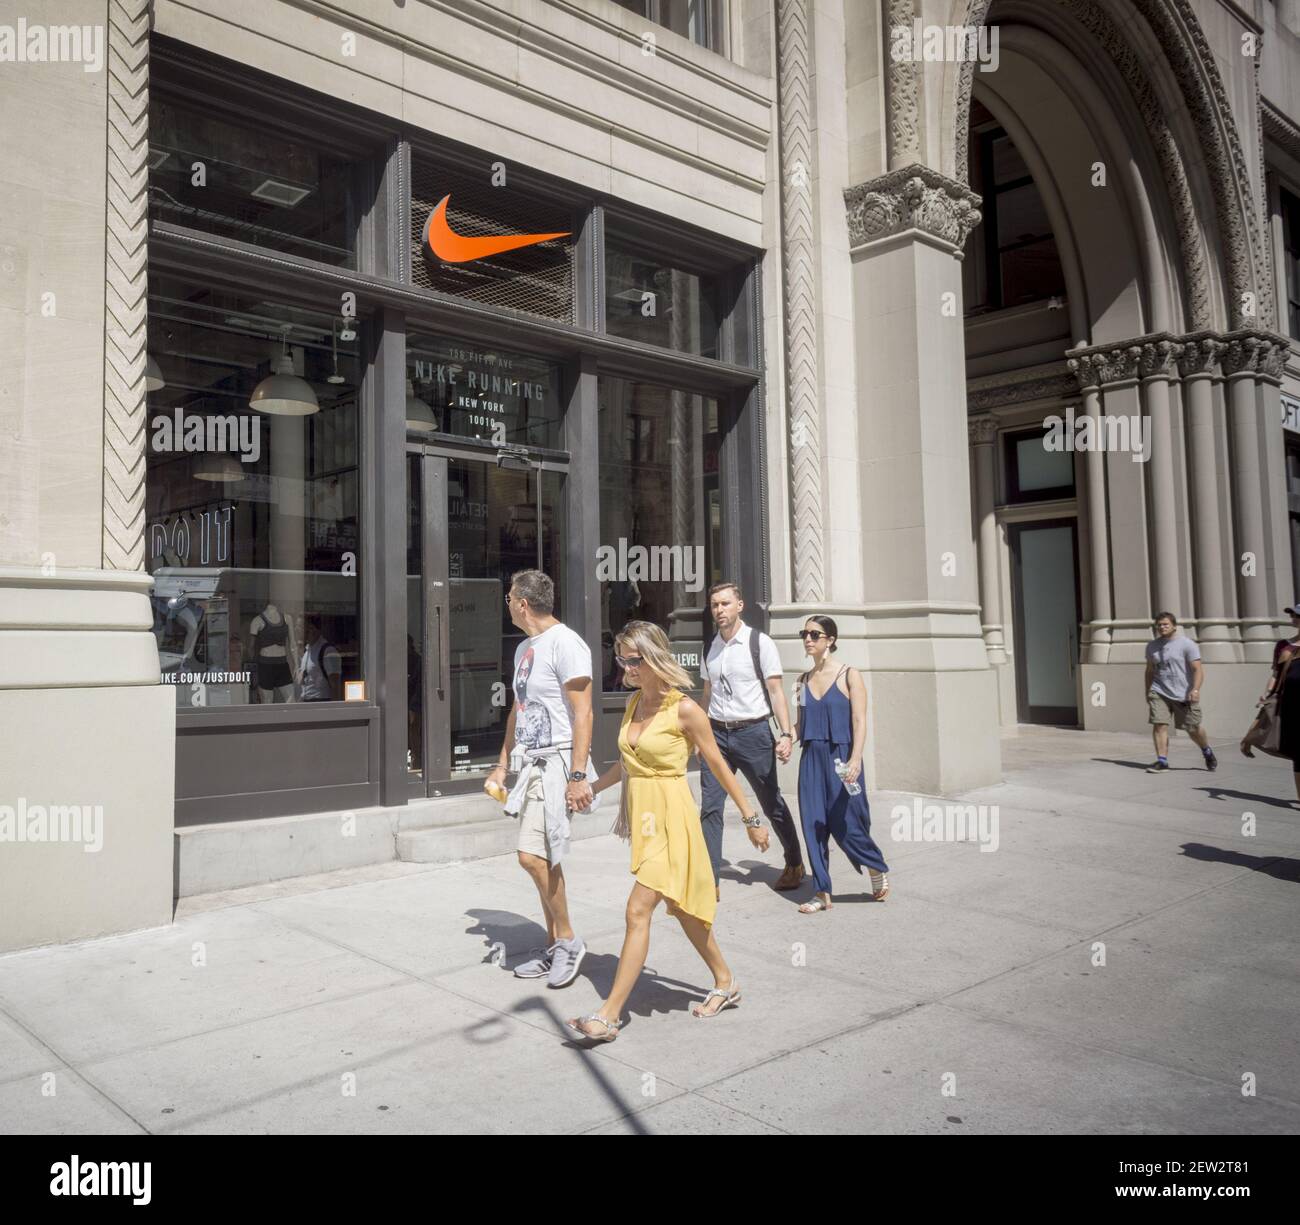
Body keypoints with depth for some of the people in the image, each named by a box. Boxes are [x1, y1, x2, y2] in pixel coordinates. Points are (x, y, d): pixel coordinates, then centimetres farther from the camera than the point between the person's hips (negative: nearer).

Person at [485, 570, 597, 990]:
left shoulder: (564, 643, -13)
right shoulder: (524, 648, 16)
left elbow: (582, 713, -18)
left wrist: (578, 776, -23)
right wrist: (502, 764, 24)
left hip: (559, 761, -9)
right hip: (534, 762, 9)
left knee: (532, 856, -14)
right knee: (544, 858, 11)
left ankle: (567, 940, 3)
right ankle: (554, 947, 21)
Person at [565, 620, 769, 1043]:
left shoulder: (684, 710, -14)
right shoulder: (633, 703, 7)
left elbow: (718, 766, -7)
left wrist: (751, 818, -3)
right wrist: (591, 788, 14)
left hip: (670, 816, -8)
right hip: (641, 813, 8)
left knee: (638, 910, -11)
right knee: (680, 907, 17)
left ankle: (609, 1015, -7)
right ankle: (726, 983, 34)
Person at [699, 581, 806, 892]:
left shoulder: (760, 643, -7)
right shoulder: (710, 648, 9)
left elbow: (775, 690, -9)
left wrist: (786, 734, -17)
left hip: (752, 732, -4)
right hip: (717, 734, 4)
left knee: (772, 804, 11)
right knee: (710, 807, -4)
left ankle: (795, 865, 32)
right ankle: (709, 882, 2)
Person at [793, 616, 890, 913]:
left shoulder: (848, 676, -4)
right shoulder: (804, 680, 10)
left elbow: (859, 721, -10)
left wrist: (855, 759, -21)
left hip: (840, 759, -5)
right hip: (811, 760, 5)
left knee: (845, 824, -2)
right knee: (813, 824, 3)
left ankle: (877, 869, 26)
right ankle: (822, 892, 13)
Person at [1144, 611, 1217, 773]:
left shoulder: (1186, 644, -5)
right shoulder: (1152, 646, 10)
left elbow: (1198, 669, -10)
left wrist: (1195, 689, -22)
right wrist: (1148, 693, 18)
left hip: (1184, 695, -3)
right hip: (1159, 693, 3)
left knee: (1193, 728, 6)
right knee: (1159, 724, -12)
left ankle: (1207, 752, 34)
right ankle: (1162, 761, -10)